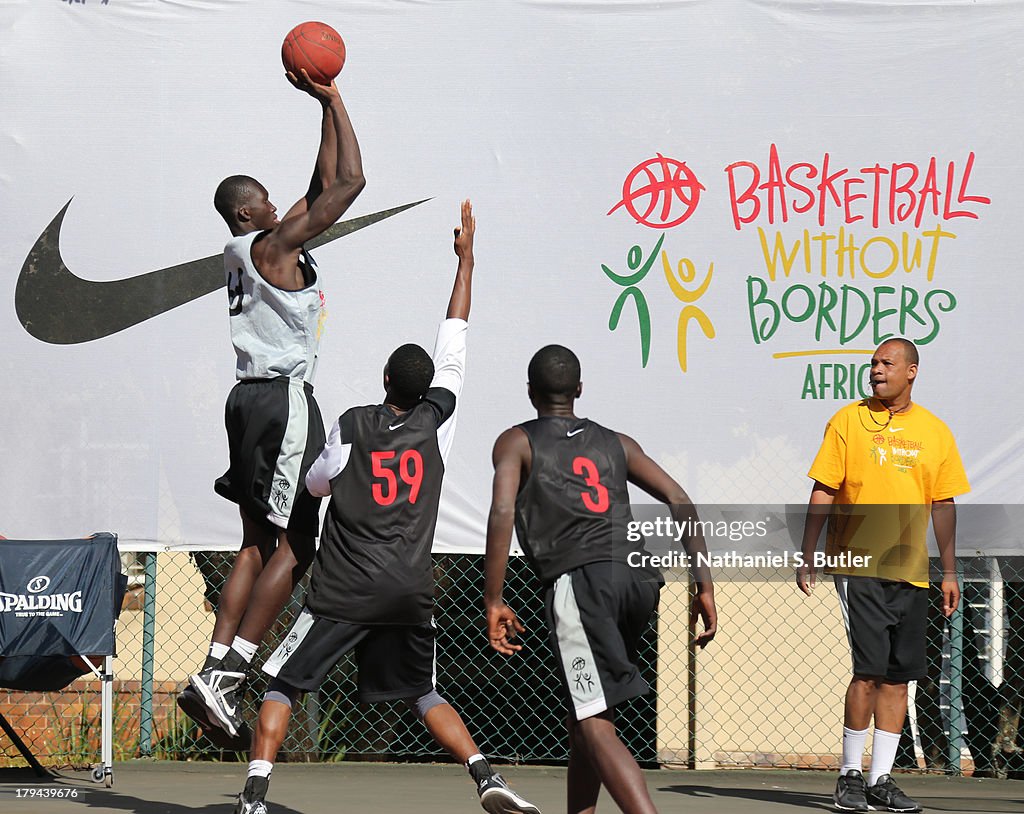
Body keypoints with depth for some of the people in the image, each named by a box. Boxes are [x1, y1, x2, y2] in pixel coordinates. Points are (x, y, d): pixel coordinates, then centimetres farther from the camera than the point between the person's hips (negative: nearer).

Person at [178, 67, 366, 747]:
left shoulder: (248, 251, 15)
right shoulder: (273, 246, -11)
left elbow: (326, 185, 21)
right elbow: (351, 183, -13)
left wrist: (326, 110, 18)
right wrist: (333, 101, -5)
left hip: (253, 398, 9)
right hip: (285, 400, -9)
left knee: (259, 543, 10)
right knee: (293, 548, -8)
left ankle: (217, 673, 2)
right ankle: (222, 680, -15)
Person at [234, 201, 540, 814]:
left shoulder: (351, 426, -3)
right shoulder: (436, 420, 2)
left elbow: (316, 483, 11)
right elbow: (454, 343, 11)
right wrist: (466, 257, 19)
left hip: (345, 590, -3)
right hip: (412, 592, 3)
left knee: (283, 686, 2)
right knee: (425, 693, 17)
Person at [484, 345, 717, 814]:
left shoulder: (517, 442, 16)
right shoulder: (615, 443, 27)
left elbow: (502, 512, -3)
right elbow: (680, 502, 15)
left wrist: (493, 602, -3)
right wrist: (704, 586, 13)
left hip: (578, 580, -5)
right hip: (638, 577, 5)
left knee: (595, 727, -12)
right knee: (587, 712, 25)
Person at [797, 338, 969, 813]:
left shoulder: (935, 432, 9)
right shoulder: (849, 421, 1)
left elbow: (943, 505, 13)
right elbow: (823, 493, 1)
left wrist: (949, 572, 9)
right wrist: (807, 558, -5)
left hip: (911, 572, 3)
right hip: (858, 565, -3)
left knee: (898, 676, 3)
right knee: (870, 670, -11)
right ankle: (850, 774, 0)